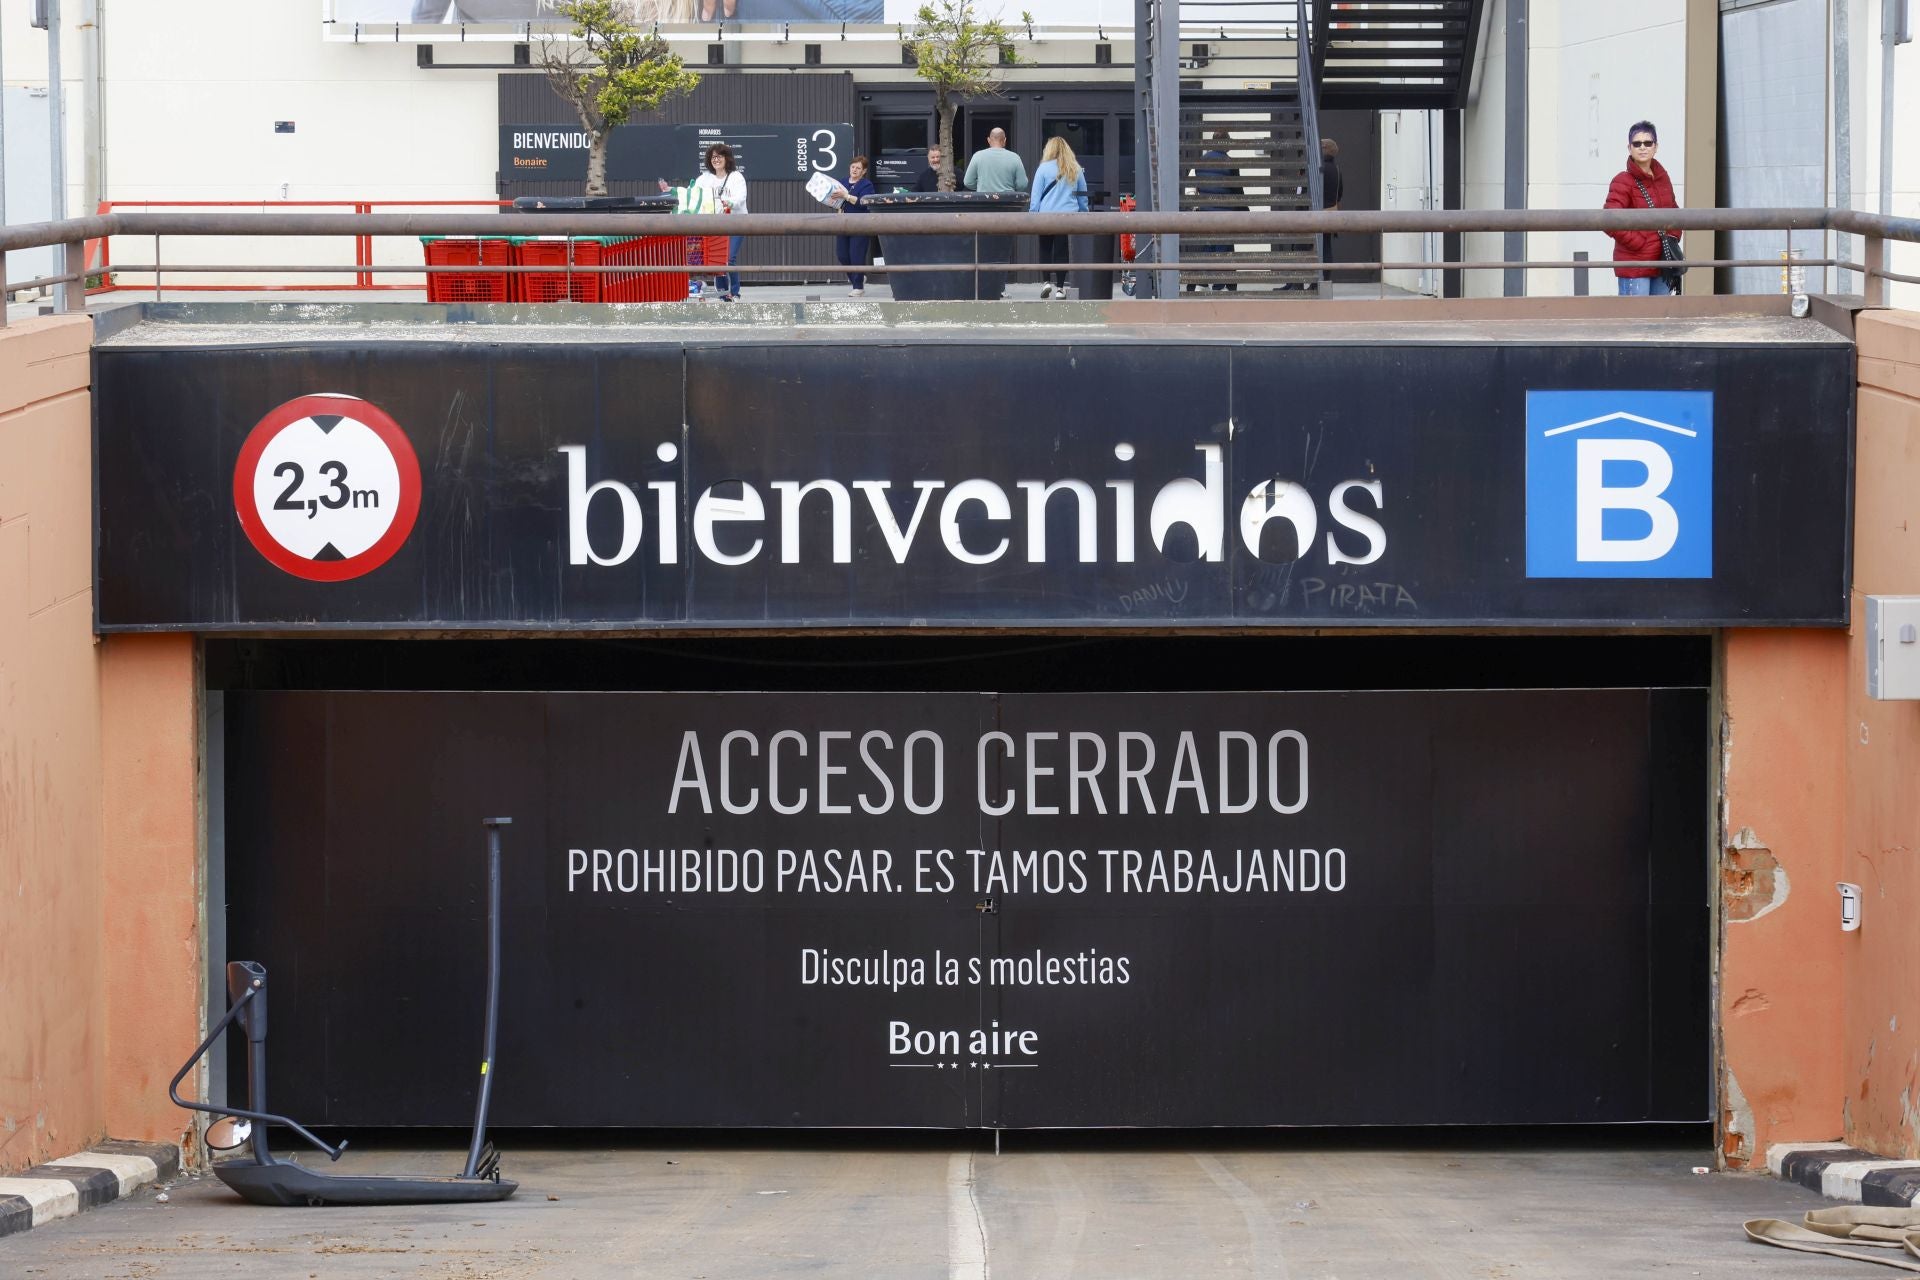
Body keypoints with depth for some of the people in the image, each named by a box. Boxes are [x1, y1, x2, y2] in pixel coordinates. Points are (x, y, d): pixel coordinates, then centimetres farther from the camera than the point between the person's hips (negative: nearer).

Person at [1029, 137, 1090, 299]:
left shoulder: (1044, 168, 1)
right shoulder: (1076, 170, 9)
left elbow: (1035, 196, -2)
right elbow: (1083, 197, 14)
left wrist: (1032, 215, 1)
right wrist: (1083, 214, 21)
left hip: (1046, 215, -2)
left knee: (1045, 249, 11)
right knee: (1062, 252, 3)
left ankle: (1046, 281, 1)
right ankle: (1060, 287, 1)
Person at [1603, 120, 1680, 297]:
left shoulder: (1662, 178, 11)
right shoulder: (1623, 182, -10)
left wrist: (1673, 236, 9)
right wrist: (1638, 243, -16)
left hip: (1661, 264, 7)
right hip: (1634, 266, -7)